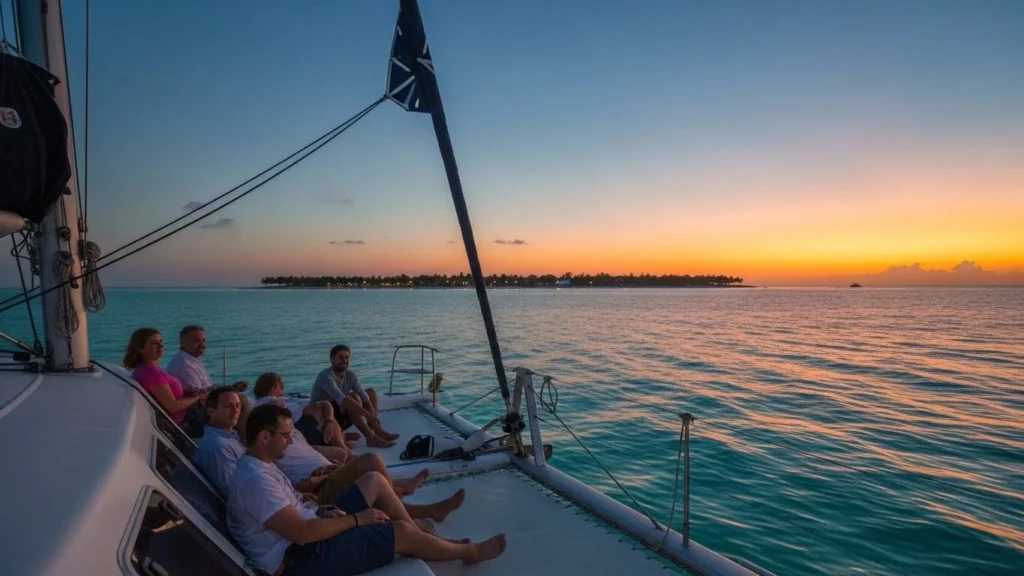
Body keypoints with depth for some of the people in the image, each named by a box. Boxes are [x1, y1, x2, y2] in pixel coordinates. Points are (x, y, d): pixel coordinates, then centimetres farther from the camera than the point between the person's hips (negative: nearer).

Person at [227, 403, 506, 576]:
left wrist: (323, 511, -1)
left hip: (307, 536, 11)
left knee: (374, 481, 7)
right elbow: (302, 533, -30)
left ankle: (424, 537, 16)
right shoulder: (256, 479, -27)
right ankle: (469, 551, 11)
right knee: (402, 532, -13)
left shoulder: (258, 466, 7)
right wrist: (357, 519, -19)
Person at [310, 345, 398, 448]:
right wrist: (368, 415, -42)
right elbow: (342, 400, -38)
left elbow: (364, 397, -9)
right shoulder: (326, 376, -24)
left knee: (371, 392, 4)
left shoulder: (350, 375, -1)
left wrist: (373, 418, -25)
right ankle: (371, 437, -31)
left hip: (341, 416, 8)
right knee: (353, 397, -30)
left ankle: (377, 430, -7)